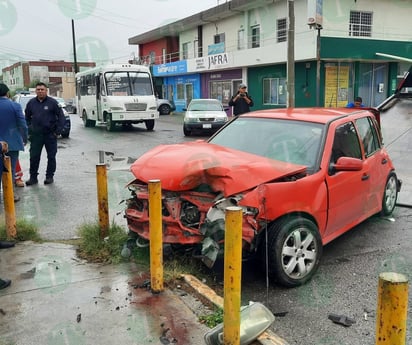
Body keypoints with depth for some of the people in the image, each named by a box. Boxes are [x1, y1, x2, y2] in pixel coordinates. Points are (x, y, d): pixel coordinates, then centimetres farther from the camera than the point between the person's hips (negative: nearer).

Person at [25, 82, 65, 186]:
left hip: (50, 134, -2)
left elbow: (61, 117, -3)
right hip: (36, 135, 3)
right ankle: (33, 177, 12)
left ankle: (50, 176, 16)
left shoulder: (52, 102, -4)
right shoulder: (31, 103, 6)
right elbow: (27, 118, 17)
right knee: (34, 157, 3)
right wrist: (28, 131, 10)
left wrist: (58, 131, -7)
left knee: (51, 156, 5)